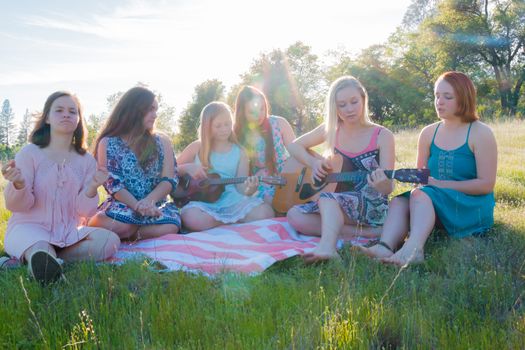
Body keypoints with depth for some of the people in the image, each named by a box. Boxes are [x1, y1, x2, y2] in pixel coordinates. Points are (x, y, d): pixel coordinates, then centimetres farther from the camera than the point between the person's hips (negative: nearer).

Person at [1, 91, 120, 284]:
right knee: (40, 250, -43)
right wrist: (19, 184, -28)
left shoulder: (86, 160, 7)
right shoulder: (30, 152, -1)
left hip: (69, 232, 8)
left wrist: (92, 188, -18)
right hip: (30, 228, -7)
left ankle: (48, 258, -18)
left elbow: (84, 211, 3)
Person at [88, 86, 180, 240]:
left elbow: (169, 179, 0)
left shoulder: (162, 141, 11)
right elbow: (112, 183, -6)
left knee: (170, 226, -34)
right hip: (122, 205, -2)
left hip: (154, 204, 2)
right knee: (116, 225, -38)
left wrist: (148, 202, -20)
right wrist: (138, 206, -23)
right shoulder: (108, 143, 3)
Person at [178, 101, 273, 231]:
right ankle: (235, 222, -14)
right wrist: (187, 167, -6)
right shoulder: (197, 147, 8)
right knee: (192, 218, -38)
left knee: (265, 212, -27)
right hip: (203, 202, 0)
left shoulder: (239, 153, 10)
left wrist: (249, 190, -19)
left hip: (231, 201, 1)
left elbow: (241, 187, 5)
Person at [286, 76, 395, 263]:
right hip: (335, 206, 5)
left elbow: (388, 188, -11)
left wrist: (382, 184, -36)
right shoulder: (331, 130, 3)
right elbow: (294, 146, 13)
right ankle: (365, 232, -22)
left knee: (326, 197, -32)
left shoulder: (382, 136, -8)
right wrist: (313, 162, -7)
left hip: (372, 208, -5)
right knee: (295, 216, -20)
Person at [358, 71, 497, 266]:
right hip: (432, 205, 5)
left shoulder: (480, 133, -4)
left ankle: (413, 249, -57)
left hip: (473, 208, -5)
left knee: (420, 195, -32)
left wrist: (440, 184, -15)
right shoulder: (429, 133, 10)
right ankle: (385, 248, -50)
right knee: (399, 201, -24)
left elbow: (486, 184, -9)